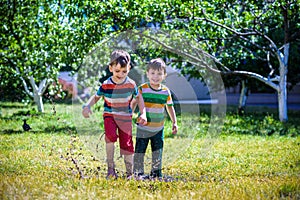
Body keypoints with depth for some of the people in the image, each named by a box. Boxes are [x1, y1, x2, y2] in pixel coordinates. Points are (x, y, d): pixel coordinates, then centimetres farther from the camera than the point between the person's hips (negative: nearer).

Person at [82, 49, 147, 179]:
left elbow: (138, 98, 7)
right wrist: (87, 106, -16)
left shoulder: (131, 84, -10)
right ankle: (110, 167, -15)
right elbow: (96, 97, 4)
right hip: (109, 115, -1)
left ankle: (129, 172, 13)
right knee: (110, 135, -28)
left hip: (125, 117, 1)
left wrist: (143, 114, -3)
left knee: (127, 143, -2)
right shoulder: (106, 85, -12)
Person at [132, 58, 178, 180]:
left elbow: (170, 107, 13)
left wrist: (174, 123, 13)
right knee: (140, 150, 1)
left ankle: (156, 172, 20)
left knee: (158, 151, 8)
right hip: (143, 127, -3)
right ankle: (138, 172, 12)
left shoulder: (166, 92, 1)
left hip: (158, 128, 3)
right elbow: (134, 103, 1)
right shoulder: (142, 89, -8)